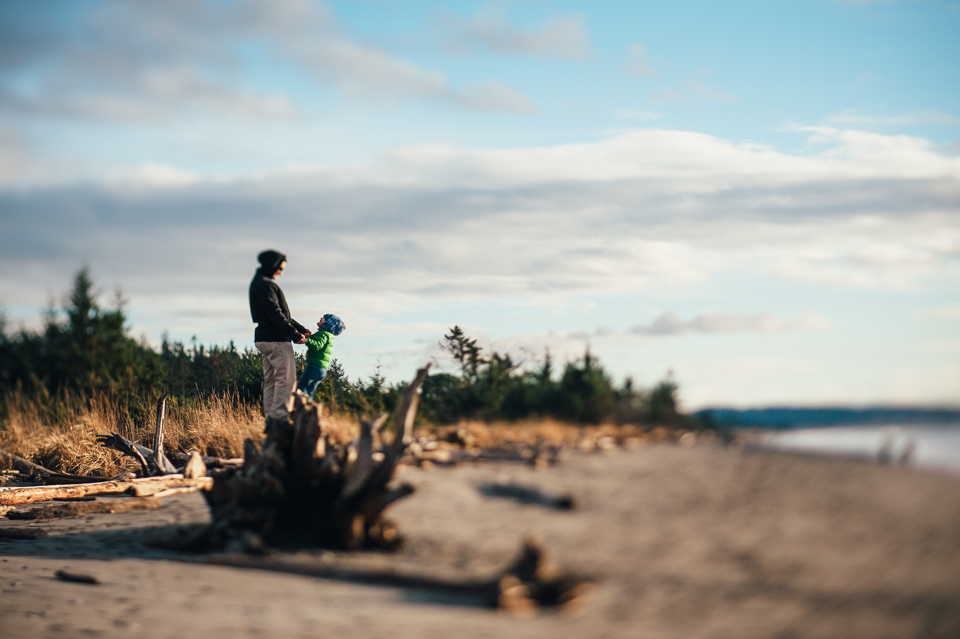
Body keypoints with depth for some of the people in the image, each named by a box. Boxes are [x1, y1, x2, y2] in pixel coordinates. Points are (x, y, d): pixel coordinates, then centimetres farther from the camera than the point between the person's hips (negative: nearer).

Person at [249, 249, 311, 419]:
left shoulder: (260, 283, 20)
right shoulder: (265, 284, -13)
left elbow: (281, 313, 22)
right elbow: (275, 314, -20)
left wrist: (300, 329, 17)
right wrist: (294, 334, -22)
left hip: (264, 339, 11)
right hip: (276, 339, -11)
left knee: (271, 380, 12)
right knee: (286, 378, -10)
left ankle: (270, 415, 13)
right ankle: (279, 415, -14)